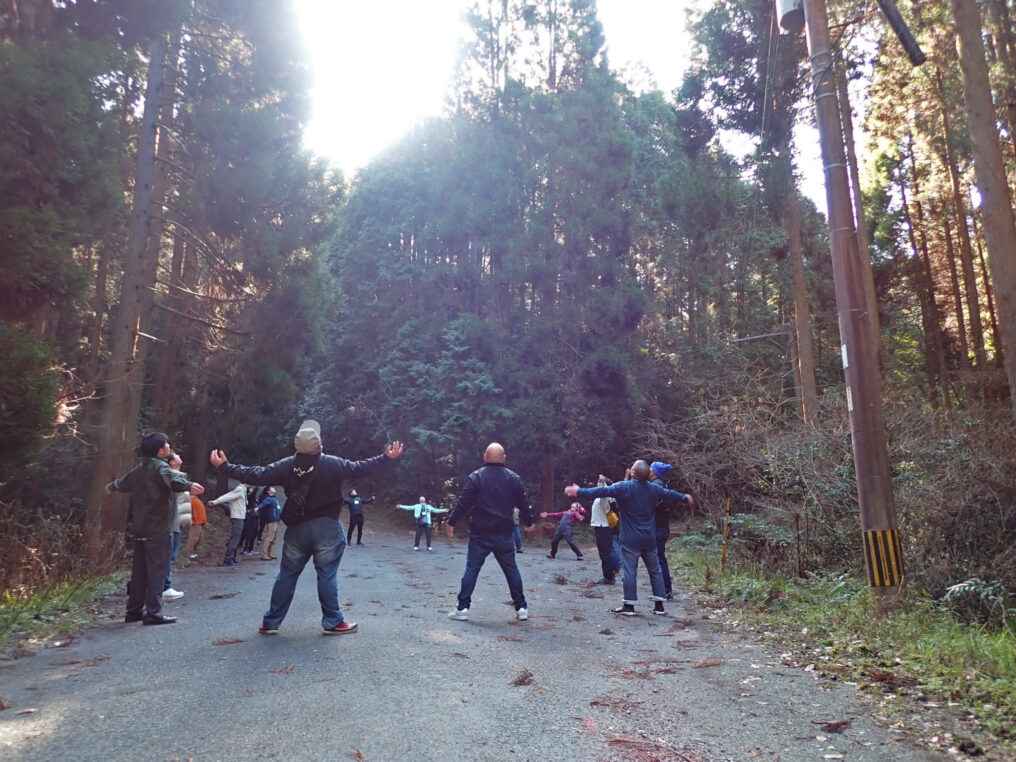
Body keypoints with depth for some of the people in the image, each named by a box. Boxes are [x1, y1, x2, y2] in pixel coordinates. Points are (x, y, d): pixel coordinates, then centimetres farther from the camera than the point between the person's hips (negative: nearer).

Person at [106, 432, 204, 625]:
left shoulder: (139, 469, 15)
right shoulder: (160, 467, -12)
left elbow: (123, 481, 36)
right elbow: (172, 479, -36)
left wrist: (111, 487, 59)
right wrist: (189, 485, -56)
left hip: (138, 529, 9)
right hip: (157, 530, -9)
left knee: (139, 571, 16)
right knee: (157, 571, -5)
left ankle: (133, 611, 23)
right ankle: (153, 613, -5)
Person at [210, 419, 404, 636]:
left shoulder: (286, 466, -4)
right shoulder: (332, 464, -11)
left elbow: (256, 475, -1)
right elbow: (360, 468, -8)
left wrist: (224, 466, 10)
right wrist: (386, 457, 2)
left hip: (297, 528, 3)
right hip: (326, 527, -3)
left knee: (286, 575, 14)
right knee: (327, 575, 4)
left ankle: (270, 622, 21)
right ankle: (332, 622, 10)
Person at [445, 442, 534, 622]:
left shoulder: (476, 476, -5)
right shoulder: (513, 478, 1)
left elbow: (463, 503, -6)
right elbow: (523, 504, 6)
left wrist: (451, 523, 4)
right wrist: (529, 522, 22)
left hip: (480, 533, -1)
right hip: (503, 534, 2)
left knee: (471, 569, 5)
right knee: (511, 570, 11)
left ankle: (462, 608, 5)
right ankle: (521, 608, 14)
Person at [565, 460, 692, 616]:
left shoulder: (624, 487, -12)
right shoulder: (654, 489, 4)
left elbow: (602, 491, -17)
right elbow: (670, 493, 21)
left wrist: (579, 492, -15)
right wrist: (685, 497, 41)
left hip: (630, 540, -5)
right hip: (649, 540, 5)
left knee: (629, 571, 0)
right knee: (655, 570, 14)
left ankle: (629, 605, 2)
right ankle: (659, 605, 17)